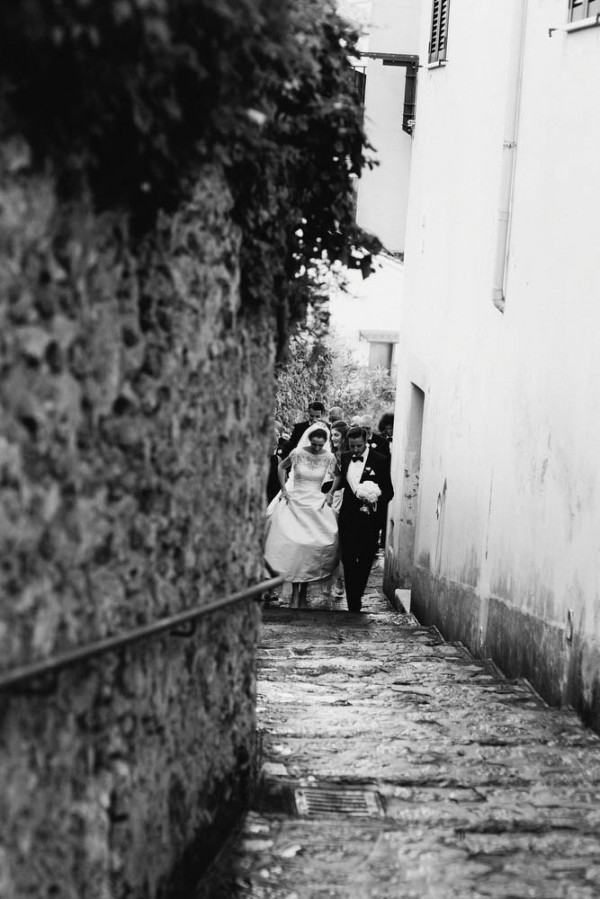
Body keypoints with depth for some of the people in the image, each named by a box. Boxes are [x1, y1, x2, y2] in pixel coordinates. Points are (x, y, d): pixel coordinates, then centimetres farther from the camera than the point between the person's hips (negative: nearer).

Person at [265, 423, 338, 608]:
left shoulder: (329, 458, -4)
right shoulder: (297, 453, -6)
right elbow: (281, 467, 11)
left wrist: (329, 495, -3)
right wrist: (283, 489, 4)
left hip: (316, 504, 1)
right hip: (295, 502, -1)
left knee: (311, 547, -1)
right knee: (293, 546, -9)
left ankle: (303, 592, 12)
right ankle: (295, 593, -3)